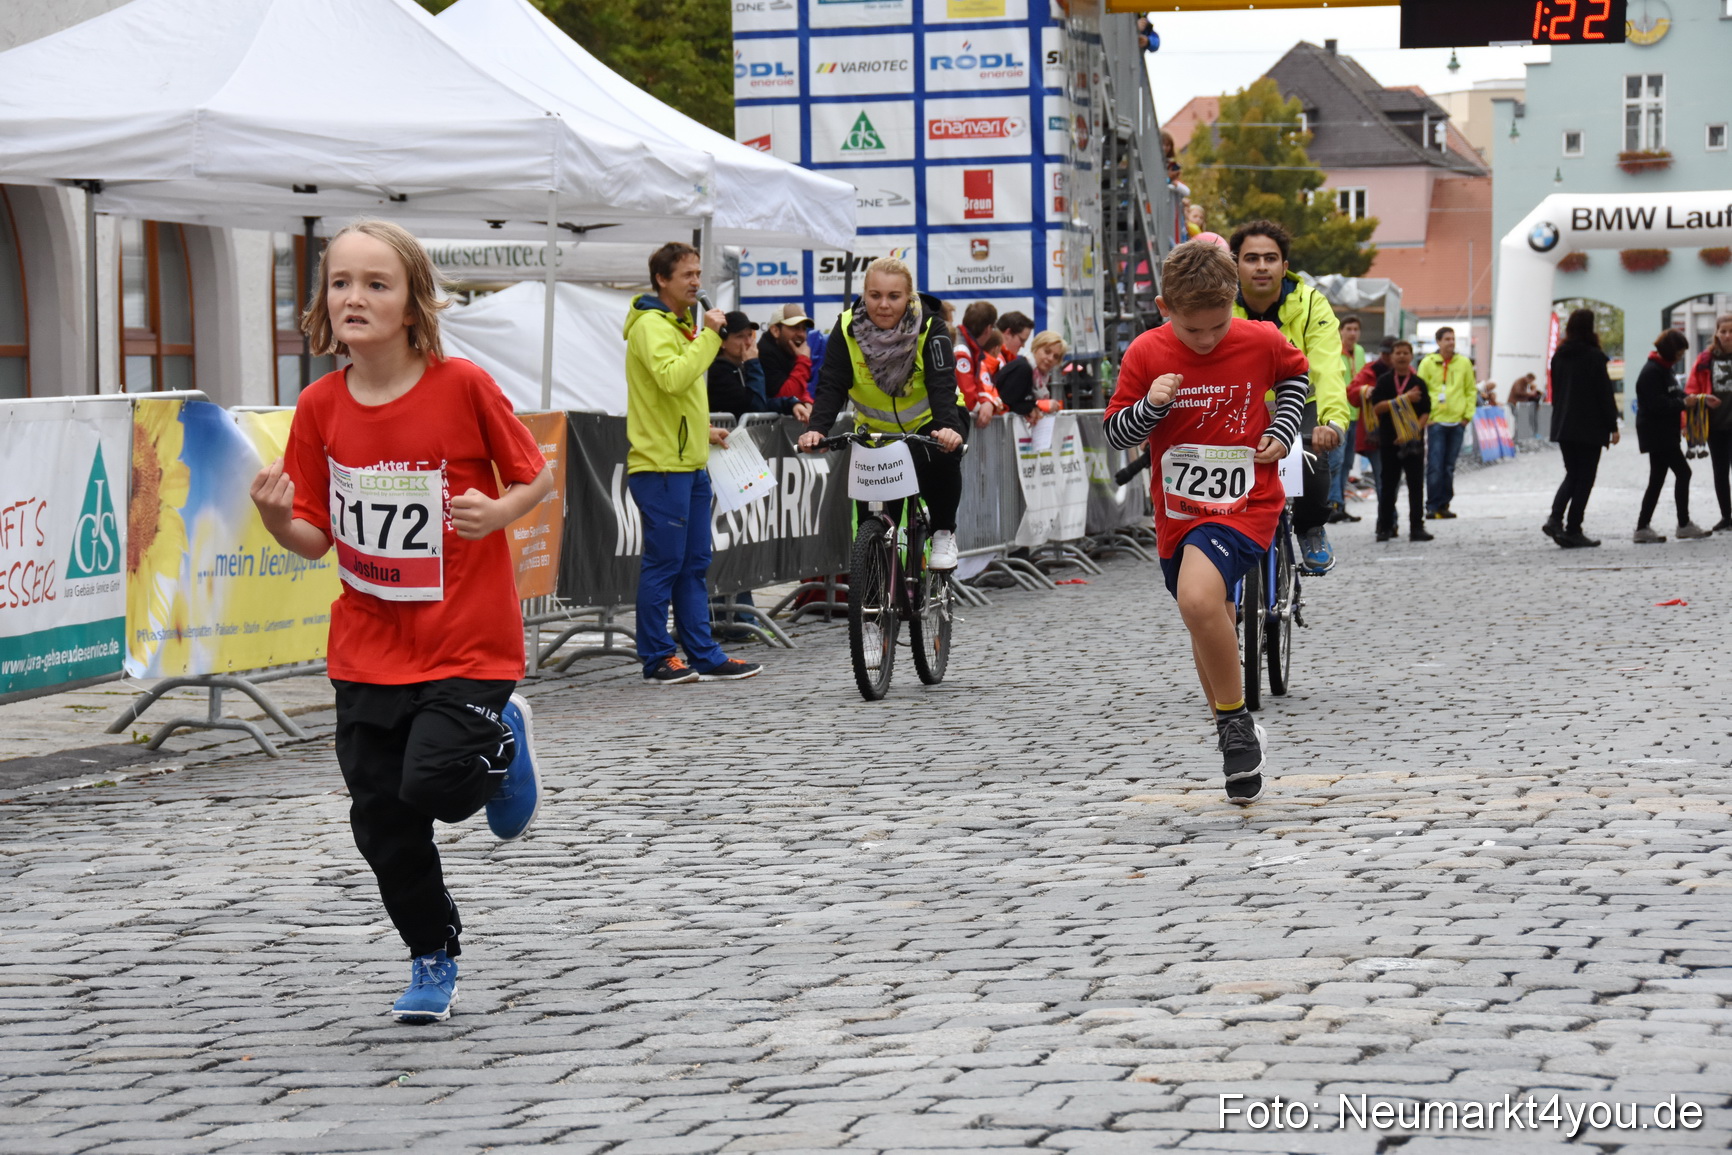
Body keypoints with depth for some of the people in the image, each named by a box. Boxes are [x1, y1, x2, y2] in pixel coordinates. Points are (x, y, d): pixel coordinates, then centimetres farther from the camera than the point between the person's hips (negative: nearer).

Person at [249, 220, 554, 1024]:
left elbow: (536, 476, 0)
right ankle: (433, 959, 28)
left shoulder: (463, 386, -12)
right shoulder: (321, 406, -1)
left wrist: (498, 512, -20)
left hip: (467, 639, -4)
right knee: (381, 821, 6)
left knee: (435, 783, -19)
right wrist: (278, 517, -17)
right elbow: (316, 540, 4)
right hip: (368, 647, 4)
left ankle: (501, 743, 16)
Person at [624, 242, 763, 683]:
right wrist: (709, 335, -23)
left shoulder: (682, 323, 20)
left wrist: (702, 431, 21)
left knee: (694, 564, 10)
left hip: (690, 464, 10)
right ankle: (657, 659, 1)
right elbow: (672, 378, -29)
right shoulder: (651, 324, -12)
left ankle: (704, 656, 13)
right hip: (661, 465, -10)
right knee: (663, 564, -5)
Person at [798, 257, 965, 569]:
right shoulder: (847, 329, -19)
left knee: (943, 457, -32)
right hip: (874, 427, 2)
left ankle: (944, 534, -12)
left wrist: (950, 427, -55)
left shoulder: (930, 329, -24)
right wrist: (816, 428, -45)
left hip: (927, 422, -2)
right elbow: (832, 386, -26)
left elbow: (942, 385, -35)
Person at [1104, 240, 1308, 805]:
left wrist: (1283, 432, 0)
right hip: (1178, 515, 4)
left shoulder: (1260, 342, -9)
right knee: (1209, 631, 18)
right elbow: (1115, 436, -2)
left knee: (1198, 599, -30)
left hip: (1244, 506, -4)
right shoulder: (1146, 353, -7)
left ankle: (1235, 720, -13)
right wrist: (1150, 406, -21)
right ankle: (1238, 744, 38)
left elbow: (1296, 375, 14)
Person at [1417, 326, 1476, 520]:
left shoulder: (1464, 363, 7)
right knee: (1435, 466, -7)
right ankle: (1432, 506, -3)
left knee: (1449, 467, 7)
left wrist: (1468, 415, 3)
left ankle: (1444, 505, 13)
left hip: (1457, 422, 3)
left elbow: (1471, 391, 11)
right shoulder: (1428, 363, 0)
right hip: (1436, 421, -3)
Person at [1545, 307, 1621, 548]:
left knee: (1572, 475, 16)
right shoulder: (1593, 357, -12)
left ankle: (1555, 518, -4)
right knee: (1584, 478, 2)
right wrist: (1612, 426, -5)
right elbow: (1605, 393, -10)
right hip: (1589, 427, -6)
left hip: (1562, 427, 6)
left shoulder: (1559, 356, 7)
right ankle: (1573, 531, 0)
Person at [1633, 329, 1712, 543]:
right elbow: (1656, 404, -23)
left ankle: (1643, 529, 12)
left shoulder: (1663, 369, 15)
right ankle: (1684, 525, -2)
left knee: (1657, 480, 10)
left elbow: (1675, 395, 17)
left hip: (1663, 434, 11)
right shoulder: (1652, 371, -16)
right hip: (1657, 434, -11)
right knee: (1683, 472, -8)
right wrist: (1683, 403, -19)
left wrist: (1699, 399, 4)